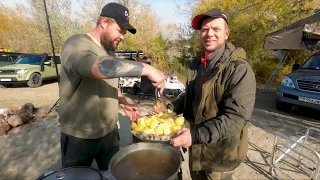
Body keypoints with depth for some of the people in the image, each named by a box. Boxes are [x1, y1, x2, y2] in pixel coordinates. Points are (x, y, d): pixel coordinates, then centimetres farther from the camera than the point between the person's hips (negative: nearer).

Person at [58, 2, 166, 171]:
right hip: (79, 136, -6)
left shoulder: (109, 51, 8)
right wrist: (146, 69, -39)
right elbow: (98, 67, -40)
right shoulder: (76, 44, -18)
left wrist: (124, 103, 3)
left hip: (110, 131, 7)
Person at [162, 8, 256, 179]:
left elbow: (237, 117, -27)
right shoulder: (196, 64, 2)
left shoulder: (239, 69, -21)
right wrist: (169, 109, -3)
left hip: (219, 150, -6)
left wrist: (197, 135, -34)